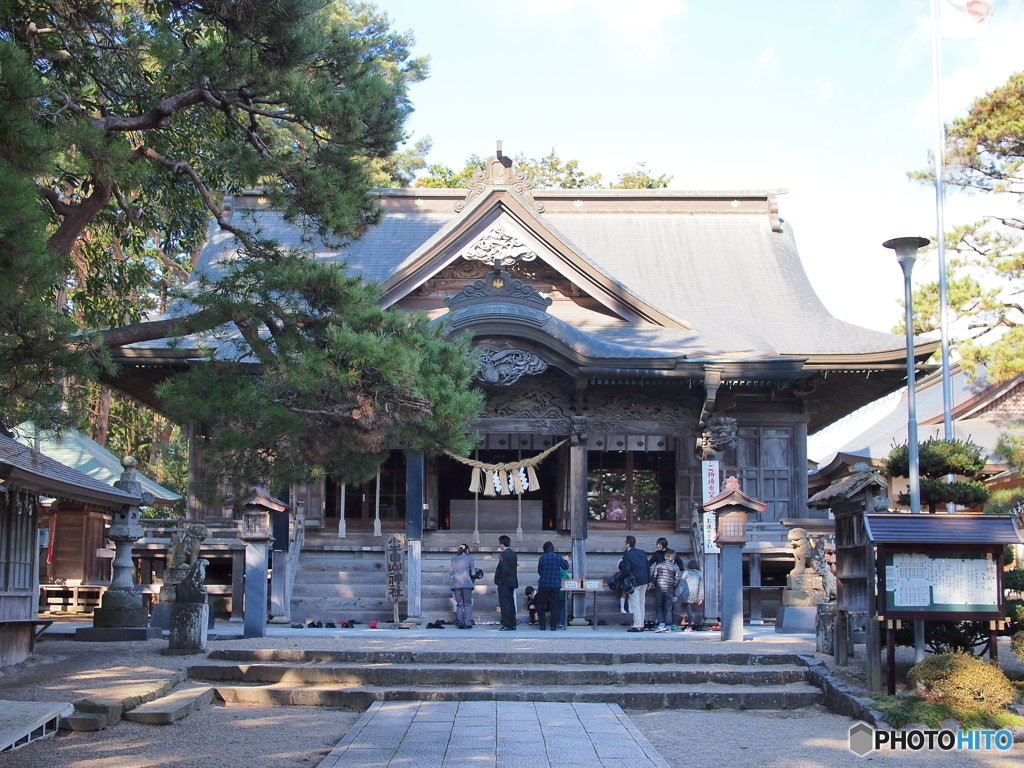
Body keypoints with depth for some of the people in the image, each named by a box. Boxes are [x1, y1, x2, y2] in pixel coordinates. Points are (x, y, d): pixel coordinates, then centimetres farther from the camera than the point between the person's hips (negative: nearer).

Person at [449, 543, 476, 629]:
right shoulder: (469, 558, 4)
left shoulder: (454, 559, 11)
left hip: (456, 583, 3)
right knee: (468, 603, 3)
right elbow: (473, 572, 4)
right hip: (467, 583, -3)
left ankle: (460, 623, 3)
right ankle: (467, 623, -5)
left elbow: (450, 571, 11)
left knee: (459, 604, 8)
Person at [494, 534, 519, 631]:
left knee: (505, 604, -5)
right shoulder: (513, 553, 11)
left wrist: (499, 580, -13)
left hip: (504, 583, -9)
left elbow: (504, 569, -23)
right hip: (512, 582, 9)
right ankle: (512, 625, 16)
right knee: (511, 603, 12)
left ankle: (507, 625, -5)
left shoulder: (504, 554, -16)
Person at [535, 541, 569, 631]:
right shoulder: (559, 557, -3)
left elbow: (539, 572, 5)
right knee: (554, 606, 6)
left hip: (543, 585, -1)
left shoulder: (541, 558, -5)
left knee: (541, 605, 11)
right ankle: (553, 626, 3)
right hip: (555, 585, 1)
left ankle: (542, 625, 11)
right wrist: (565, 560, 31)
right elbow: (566, 567, 11)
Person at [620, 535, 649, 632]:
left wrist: (620, 564, 3)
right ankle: (641, 625, 15)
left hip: (634, 582, -7)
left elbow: (626, 569, -17)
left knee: (635, 604, -3)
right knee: (641, 603, 13)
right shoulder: (642, 552, 9)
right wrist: (649, 581, 15)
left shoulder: (627, 554, -12)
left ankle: (637, 626, -5)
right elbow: (647, 567, 11)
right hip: (644, 581, 7)